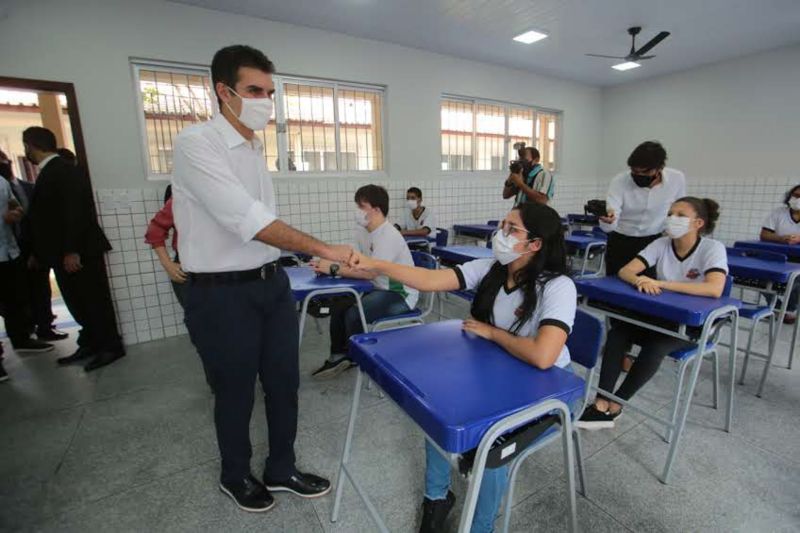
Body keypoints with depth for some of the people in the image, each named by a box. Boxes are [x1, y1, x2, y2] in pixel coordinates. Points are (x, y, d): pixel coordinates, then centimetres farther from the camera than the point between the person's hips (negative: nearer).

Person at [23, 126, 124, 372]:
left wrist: (71, 251, -23)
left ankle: (111, 347, 9)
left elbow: (76, 212, -20)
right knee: (78, 303, 13)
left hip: (79, 252, -9)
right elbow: (43, 216, 19)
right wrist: (37, 252, 19)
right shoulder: (48, 173, 17)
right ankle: (90, 344, 24)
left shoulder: (65, 171, -11)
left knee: (95, 300, -1)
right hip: (61, 253, 9)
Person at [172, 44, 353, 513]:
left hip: (273, 283, 7)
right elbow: (246, 219, -26)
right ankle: (236, 476, 42)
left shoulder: (257, 148, 11)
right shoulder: (197, 144, -14)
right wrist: (323, 249, -27)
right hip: (223, 294, -7)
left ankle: (281, 469, 39)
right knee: (237, 393, 13)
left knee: (284, 384, 15)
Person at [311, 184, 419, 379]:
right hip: (380, 289, 9)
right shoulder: (362, 230, 3)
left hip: (401, 294, -9)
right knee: (339, 306, 2)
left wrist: (334, 269, -27)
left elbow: (370, 272, -31)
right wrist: (328, 264, -18)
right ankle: (339, 356, 15)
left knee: (353, 315, -20)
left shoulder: (389, 236, -25)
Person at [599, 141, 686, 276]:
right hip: (620, 243, -1)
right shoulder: (620, 181, -18)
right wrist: (607, 219, -48)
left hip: (654, 242, 1)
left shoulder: (677, 179, -13)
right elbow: (609, 227, -26)